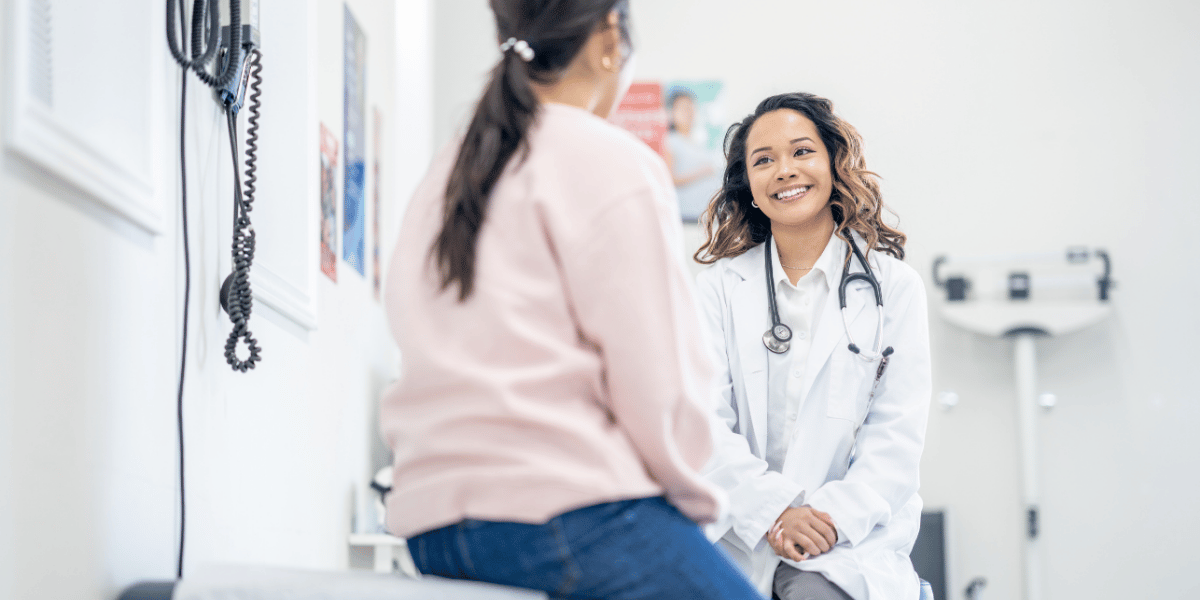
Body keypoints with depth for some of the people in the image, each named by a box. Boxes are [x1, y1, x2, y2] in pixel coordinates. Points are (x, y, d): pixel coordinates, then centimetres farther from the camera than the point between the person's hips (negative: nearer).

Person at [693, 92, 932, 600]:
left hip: (854, 536, -1)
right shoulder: (720, 287, 10)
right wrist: (774, 510, -14)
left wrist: (834, 517, -13)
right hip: (741, 530, 2)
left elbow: (897, 434, 1)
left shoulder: (894, 286, 7)